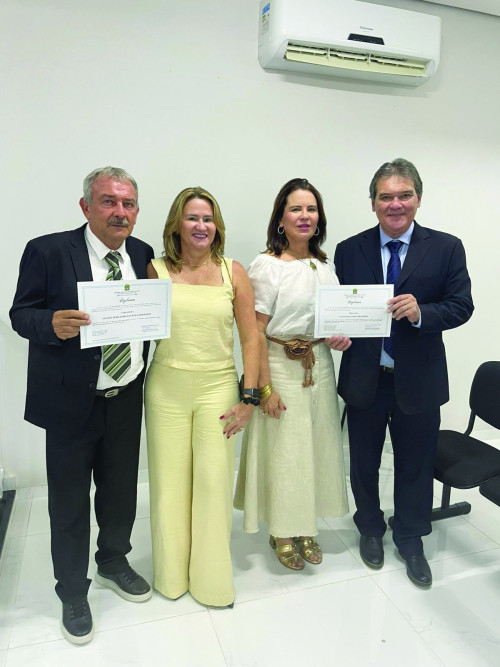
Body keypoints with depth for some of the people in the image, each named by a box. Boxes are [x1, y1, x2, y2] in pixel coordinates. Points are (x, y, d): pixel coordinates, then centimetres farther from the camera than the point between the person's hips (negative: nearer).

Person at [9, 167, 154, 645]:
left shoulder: (143, 255, 3)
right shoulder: (48, 251, -10)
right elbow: (21, 314, -7)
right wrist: (53, 323, -27)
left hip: (127, 399, 4)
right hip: (71, 402, -4)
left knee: (121, 491, 20)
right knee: (69, 500, 12)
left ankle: (113, 562, 48)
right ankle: (72, 592, 37)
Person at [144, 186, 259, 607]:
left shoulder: (233, 272, 1)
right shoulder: (156, 270, 0)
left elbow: (251, 337, 0)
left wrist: (249, 397, -5)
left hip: (218, 386, 0)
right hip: (166, 387, 1)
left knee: (214, 482, 4)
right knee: (170, 481, 11)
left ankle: (212, 577, 28)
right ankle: (172, 574, 35)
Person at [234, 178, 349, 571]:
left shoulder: (326, 264, 8)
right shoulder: (266, 265, -10)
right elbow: (256, 331, -13)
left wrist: (342, 336, -3)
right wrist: (265, 387, -16)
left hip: (319, 365, 6)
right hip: (280, 366, -5)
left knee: (317, 446, 13)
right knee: (282, 449, 5)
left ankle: (305, 527, 34)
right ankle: (282, 532, 27)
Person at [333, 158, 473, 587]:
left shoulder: (446, 248, -3)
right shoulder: (350, 250, 0)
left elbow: (461, 306, -6)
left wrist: (421, 313, -25)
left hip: (418, 378, 0)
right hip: (364, 376, 1)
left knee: (416, 464, 15)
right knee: (364, 461, 18)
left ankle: (410, 540, 40)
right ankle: (370, 529, 44)